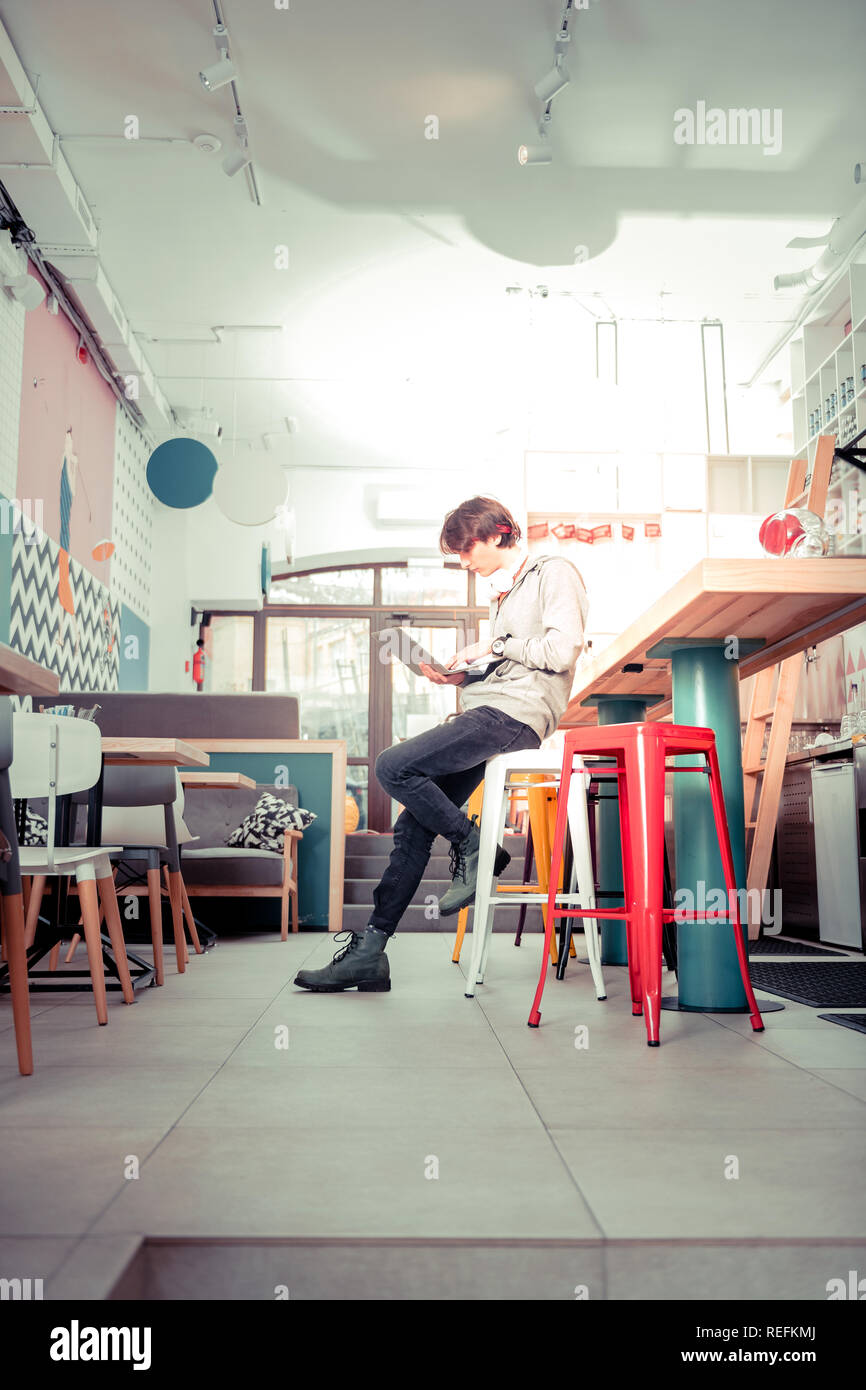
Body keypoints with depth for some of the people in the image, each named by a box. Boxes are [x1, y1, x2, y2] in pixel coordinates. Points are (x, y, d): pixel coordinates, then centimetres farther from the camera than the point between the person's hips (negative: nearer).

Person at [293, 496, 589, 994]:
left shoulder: (554, 572, 0)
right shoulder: (506, 592, 27)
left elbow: (563, 651, -13)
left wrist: (496, 646, -4)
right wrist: (462, 676, 12)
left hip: (515, 715, -9)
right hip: (488, 712, 9)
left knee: (393, 766, -22)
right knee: (415, 825, 0)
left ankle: (474, 848, -4)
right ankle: (369, 952, 2)